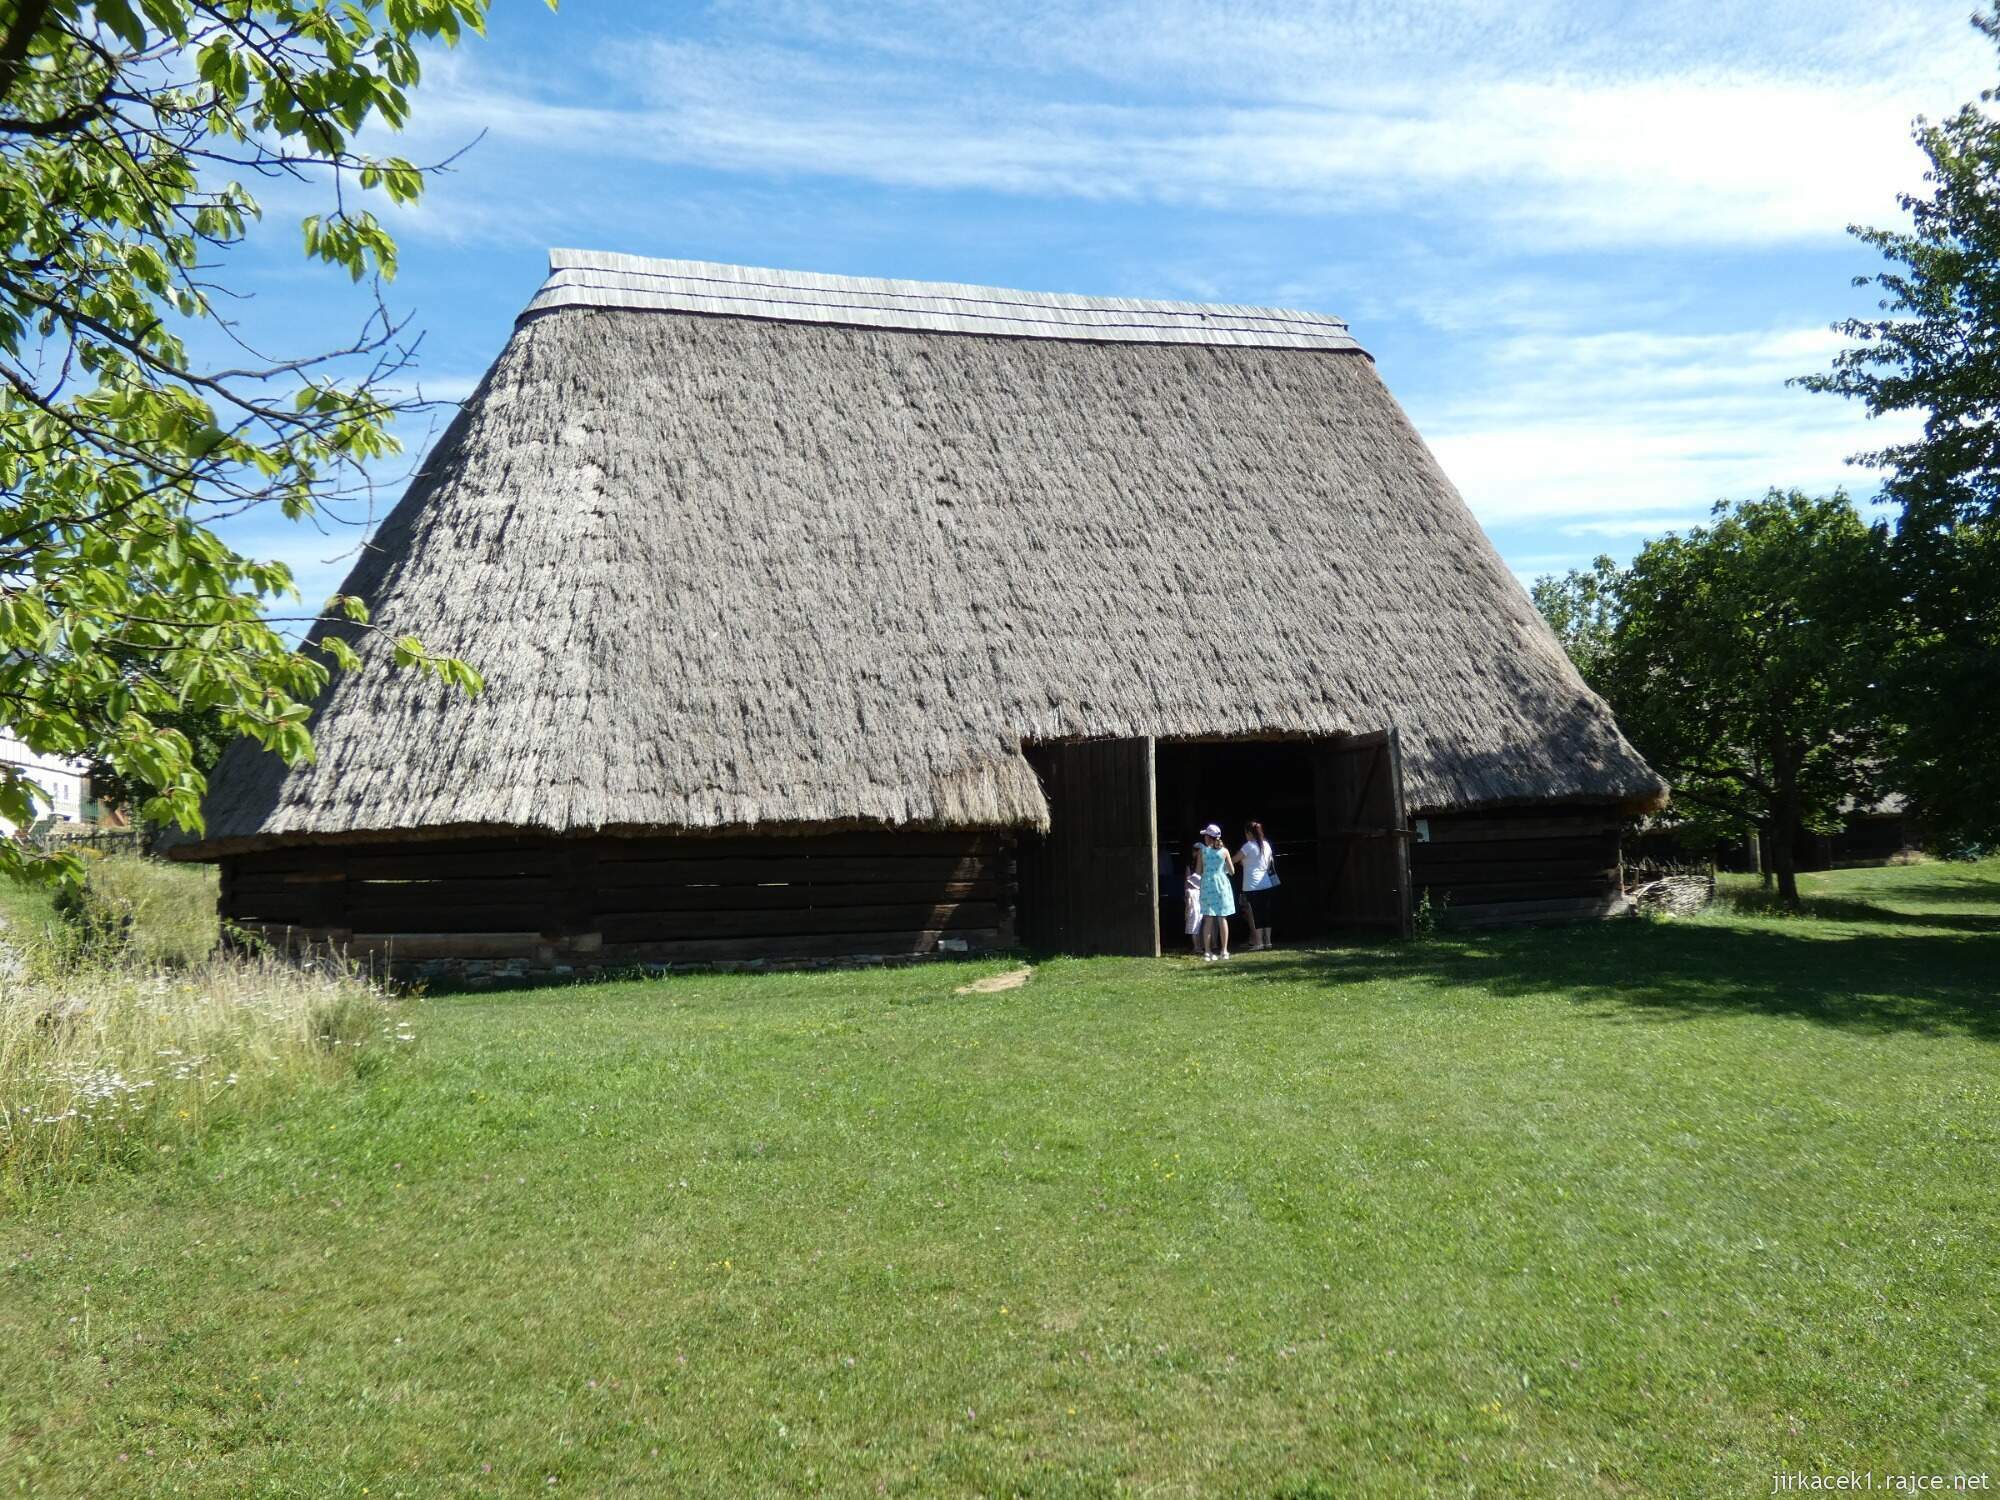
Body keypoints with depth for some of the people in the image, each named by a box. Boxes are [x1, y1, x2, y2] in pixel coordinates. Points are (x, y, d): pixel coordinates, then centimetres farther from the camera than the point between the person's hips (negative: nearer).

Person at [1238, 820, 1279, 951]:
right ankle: (1267, 941, 12)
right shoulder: (1266, 845, 9)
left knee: (1256, 914, -4)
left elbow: (1234, 860, -9)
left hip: (1253, 886, -6)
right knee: (1266, 913, 10)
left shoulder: (1249, 846, -10)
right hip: (1267, 884, 6)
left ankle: (1258, 943, -4)